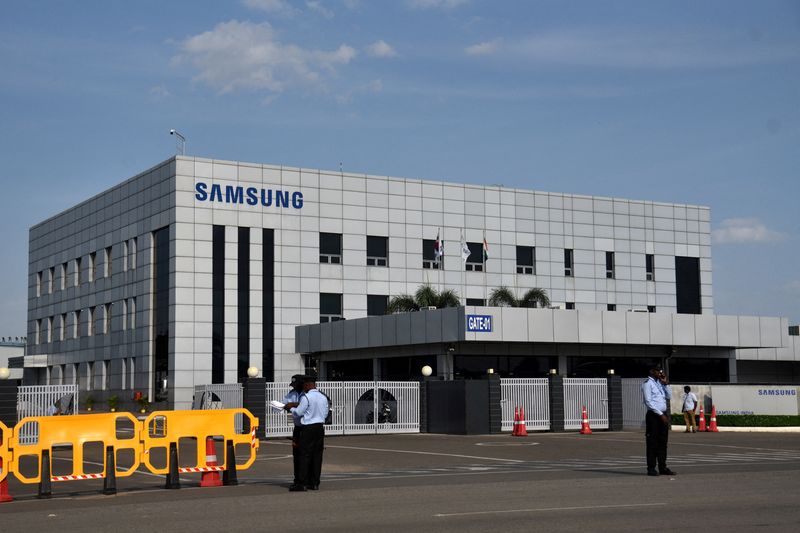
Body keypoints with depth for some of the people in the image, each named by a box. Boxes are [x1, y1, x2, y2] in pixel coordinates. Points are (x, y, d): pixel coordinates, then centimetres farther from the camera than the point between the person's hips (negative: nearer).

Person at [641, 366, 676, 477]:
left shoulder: (660, 383, 17)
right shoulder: (647, 384, -7)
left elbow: (669, 397, 15)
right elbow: (648, 402, -14)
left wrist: (665, 384, 4)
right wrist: (660, 414, -17)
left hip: (663, 415, 7)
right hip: (653, 415, -7)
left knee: (663, 442, 8)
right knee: (652, 443, -4)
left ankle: (662, 467, 12)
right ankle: (651, 468, -1)